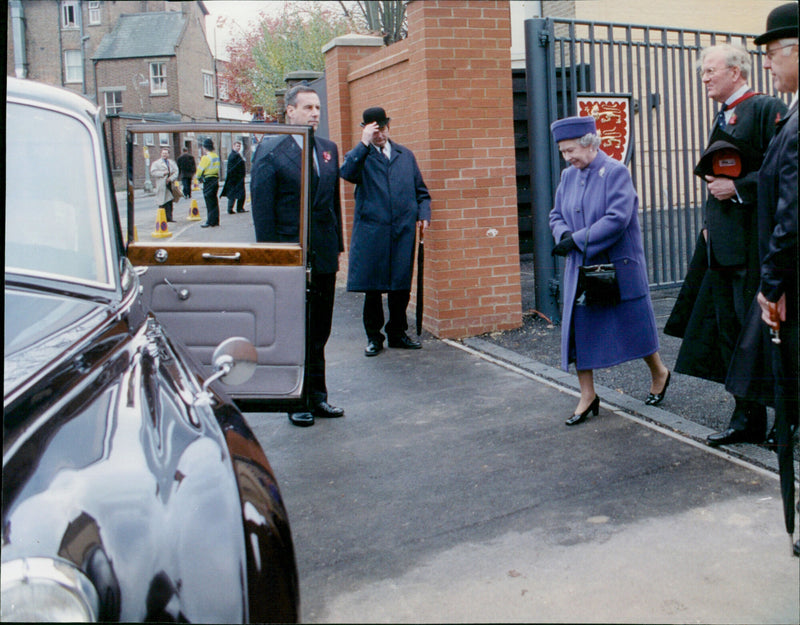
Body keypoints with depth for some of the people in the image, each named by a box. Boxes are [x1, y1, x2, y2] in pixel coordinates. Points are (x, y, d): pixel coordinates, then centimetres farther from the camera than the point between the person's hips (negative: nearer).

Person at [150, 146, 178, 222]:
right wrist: (163, 173, -13)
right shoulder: (156, 163, 7)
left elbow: (176, 172, 8)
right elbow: (153, 172, -4)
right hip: (161, 185, -3)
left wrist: (171, 178, -8)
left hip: (170, 184, 3)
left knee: (170, 202, 2)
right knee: (162, 203, -6)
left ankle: (169, 217, 6)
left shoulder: (172, 163, 17)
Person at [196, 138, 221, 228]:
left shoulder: (206, 157, -15)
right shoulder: (216, 156, 9)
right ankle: (215, 220, 17)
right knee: (214, 201, 13)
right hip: (215, 179, 8)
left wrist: (198, 176, 8)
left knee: (209, 201, -4)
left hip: (208, 181, -8)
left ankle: (210, 222, -2)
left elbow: (200, 170, -10)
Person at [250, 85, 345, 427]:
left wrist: (337, 246, 10)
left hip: (323, 257, 5)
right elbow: (262, 209, -7)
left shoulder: (328, 149, 11)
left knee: (319, 331, 12)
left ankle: (317, 395, 24)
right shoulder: (270, 151, -6)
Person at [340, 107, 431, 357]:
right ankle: (373, 336, 13)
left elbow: (421, 190, 20)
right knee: (372, 288, 2)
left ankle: (397, 333, 20)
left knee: (401, 286, 6)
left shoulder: (405, 155, 18)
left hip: (403, 231, 3)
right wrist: (364, 143, -14)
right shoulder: (360, 156, 7)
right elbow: (346, 172, -16)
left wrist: (423, 214, 4)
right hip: (371, 231, -2)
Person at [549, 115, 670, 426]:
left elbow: (617, 219, -22)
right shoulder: (568, 176, 6)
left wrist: (577, 240, -23)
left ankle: (659, 373, 33)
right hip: (580, 269, 5)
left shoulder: (616, 172, -13)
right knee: (579, 327, 2)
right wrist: (564, 234, -11)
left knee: (632, 324, 7)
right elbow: (556, 215, 12)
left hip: (619, 269, -5)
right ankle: (587, 396, 13)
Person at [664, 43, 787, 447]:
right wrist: (711, 224, 15)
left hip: (754, 244, -9)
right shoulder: (723, 118, 19)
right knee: (729, 330, 10)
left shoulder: (766, 109, -8)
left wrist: (737, 188, -17)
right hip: (722, 243, 9)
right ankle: (747, 419, 19)